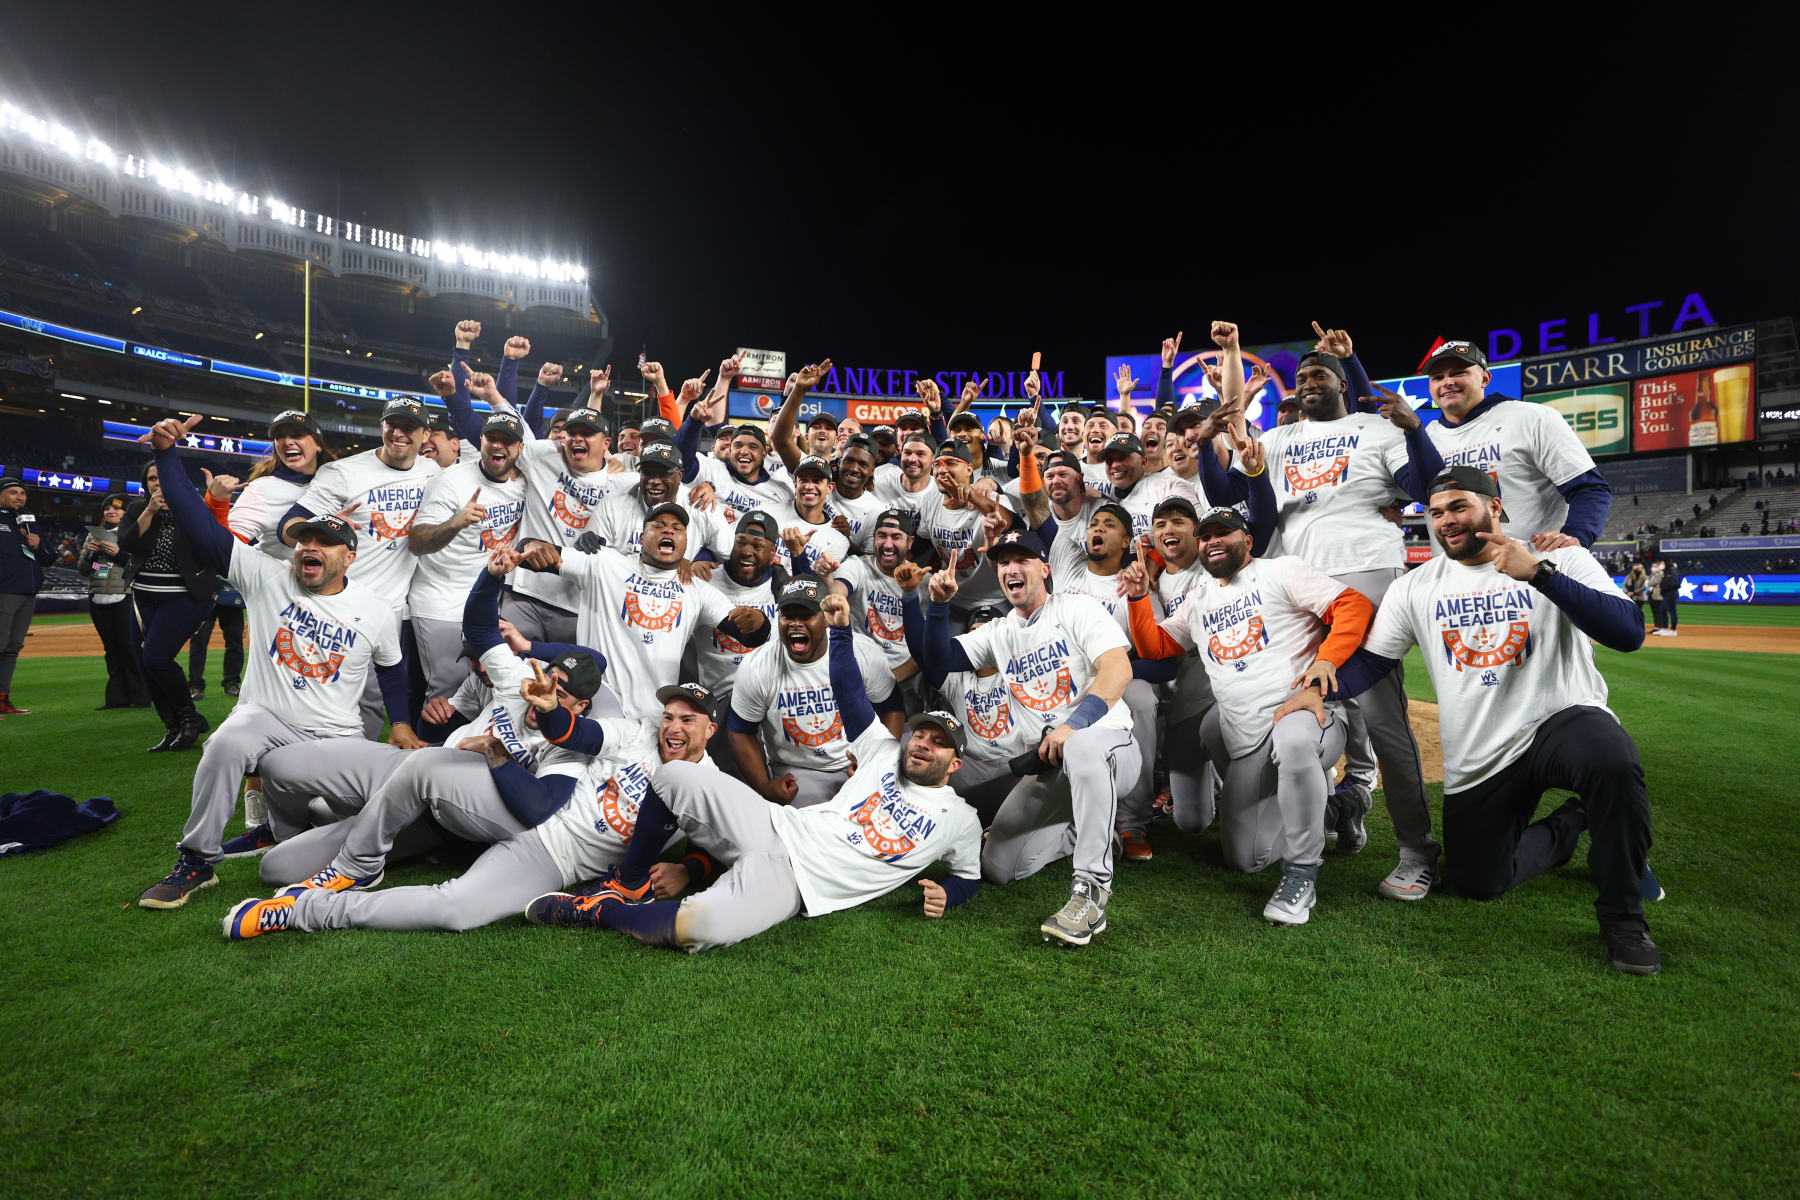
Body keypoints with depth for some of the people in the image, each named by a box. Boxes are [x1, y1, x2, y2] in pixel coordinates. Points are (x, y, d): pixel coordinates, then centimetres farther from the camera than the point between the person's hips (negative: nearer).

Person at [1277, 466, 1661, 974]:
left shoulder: (1560, 560, -4)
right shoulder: (1416, 587, 5)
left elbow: (1629, 633, -18)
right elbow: (1369, 660, 5)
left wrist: (1538, 572, -29)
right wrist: (1319, 688, -15)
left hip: (1562, 720, -3)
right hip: (1476, 763, 4)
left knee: (1613, 760, -38)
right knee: (1478, 883, 7)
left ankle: (1622, 917, -13)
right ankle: (1567, 826, 35)